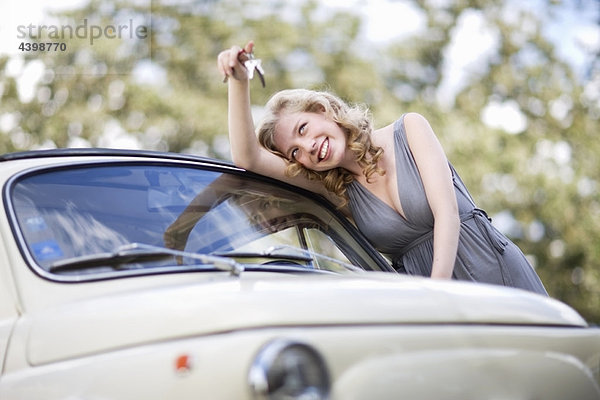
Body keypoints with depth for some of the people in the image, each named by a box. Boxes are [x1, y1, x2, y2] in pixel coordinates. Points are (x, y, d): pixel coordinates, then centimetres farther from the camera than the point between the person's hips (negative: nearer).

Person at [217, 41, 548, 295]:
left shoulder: (408, 129, -1)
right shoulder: (337, 190, 6)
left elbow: (447, 213, -11)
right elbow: (247, 158, -5)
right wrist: (238, 82, -17)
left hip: (500, 273, -2)